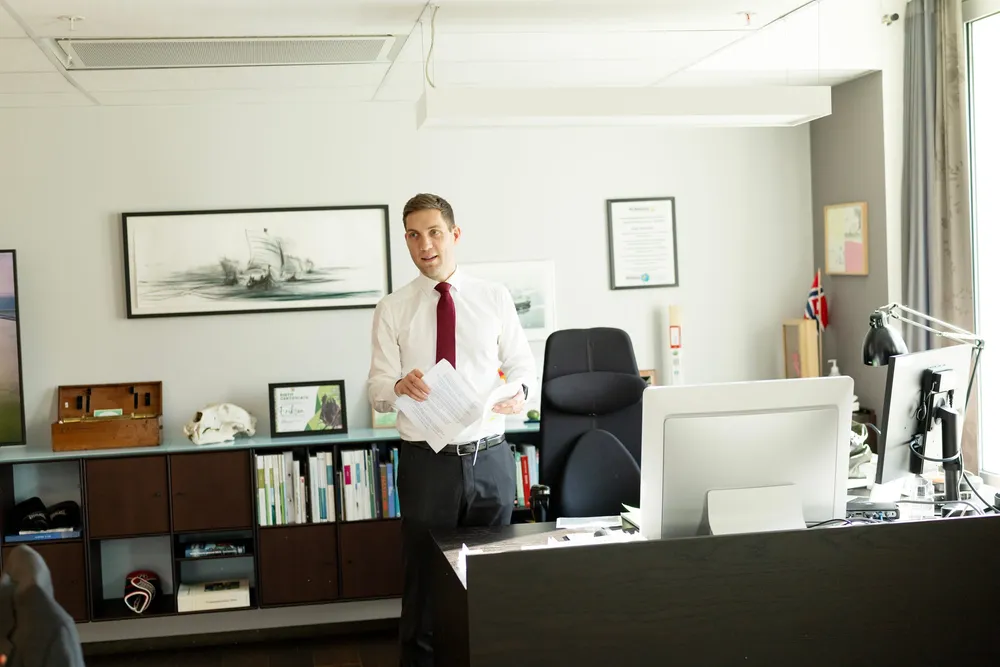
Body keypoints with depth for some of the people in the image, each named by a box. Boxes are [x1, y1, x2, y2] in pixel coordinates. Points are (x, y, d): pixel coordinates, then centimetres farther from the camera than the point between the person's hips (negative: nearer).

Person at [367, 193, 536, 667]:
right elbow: (378, 392, -3)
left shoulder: (494, 297, 3)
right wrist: (399, 386, -26)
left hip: (489, 457, 1)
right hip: (426, 462, -1)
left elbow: (522, 364, 8)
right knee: (425, 576, 8)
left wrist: (519, 392, -15)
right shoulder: (392, 309, 0)